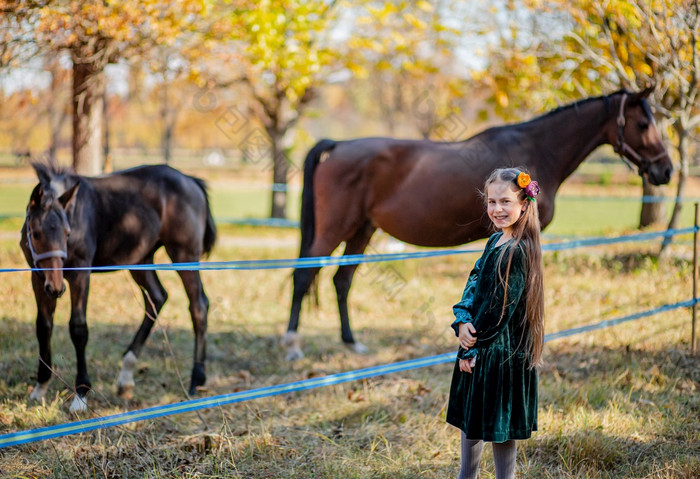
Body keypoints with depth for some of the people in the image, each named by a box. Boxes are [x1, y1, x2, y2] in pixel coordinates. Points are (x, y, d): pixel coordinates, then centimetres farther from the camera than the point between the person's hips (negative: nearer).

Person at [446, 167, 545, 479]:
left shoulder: (517, 252, -19)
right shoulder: (496, 241, 8)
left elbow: (499, 307, -19)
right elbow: (474, 283, 6)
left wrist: (473, 346, -13)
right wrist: (462, 322, -11)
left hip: (502, 352, -9)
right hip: (477, 346, 9)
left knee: (499, 428, 2)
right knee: (469, 418, 20)